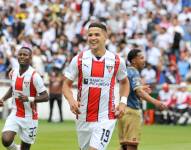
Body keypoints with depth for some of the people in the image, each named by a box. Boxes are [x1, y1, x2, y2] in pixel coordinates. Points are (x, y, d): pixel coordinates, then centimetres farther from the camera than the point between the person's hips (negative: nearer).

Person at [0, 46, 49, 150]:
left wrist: (29, 99, -30)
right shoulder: (13, 73, 2)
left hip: (29, 117, -4)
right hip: (15, 115, 4)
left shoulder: (34, 76, -15)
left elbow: (45, 97, -16)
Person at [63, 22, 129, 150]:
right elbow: (67, 84, 4)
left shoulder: (117, 61, -1)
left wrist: (123, 102, 3)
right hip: (83, 117, 2)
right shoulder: (79, 59, -1)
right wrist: (71, 100, -16)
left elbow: (124, 82, 18)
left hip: (105, 118, -2)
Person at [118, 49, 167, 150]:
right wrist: (155, 102, -42)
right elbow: (139, 92, -28)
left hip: (122, 110, 9)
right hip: (131, 111, -9)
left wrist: (141, 89, 36)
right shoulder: (134, 73, -12)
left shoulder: (126, 72, 15)